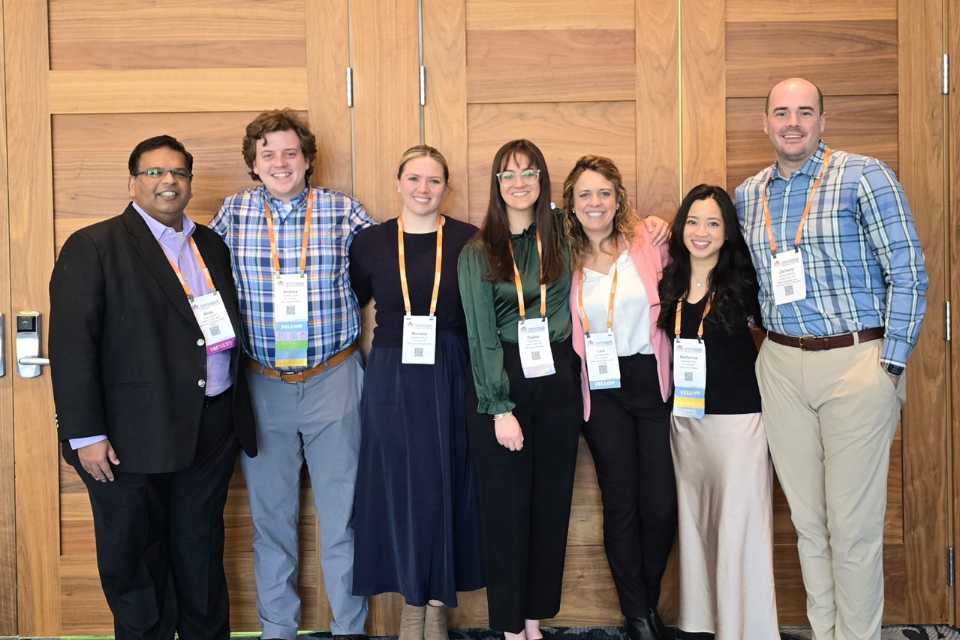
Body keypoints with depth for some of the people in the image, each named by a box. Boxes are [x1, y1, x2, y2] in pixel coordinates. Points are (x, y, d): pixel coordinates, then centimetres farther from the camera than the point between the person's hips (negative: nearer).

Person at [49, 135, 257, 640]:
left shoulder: (211, 246, 13)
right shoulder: (93, 247, -6)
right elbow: (71, 347, -11)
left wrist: (238, 412, 11)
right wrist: (86, 434, -16)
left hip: (212, 430, 5)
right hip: (132, 439, -5)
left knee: (203, 556, 17)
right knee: (135, 561, 8)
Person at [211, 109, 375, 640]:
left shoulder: (343, 210, -2)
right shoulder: (234, 212, 2)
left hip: (333, 380, -1)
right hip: (262, 383, 2)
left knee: (342, 509, 4)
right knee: (270, 511, 11)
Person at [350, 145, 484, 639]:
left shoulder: (468, 241, -1)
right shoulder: (370, 242, 2)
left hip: (451, 377, 0)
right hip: (391, 379, 1)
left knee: (446, 486, 5)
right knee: (400, 487, 5)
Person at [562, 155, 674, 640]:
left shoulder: (648, 242, 0)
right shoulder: (566, 260, 4)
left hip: (653, 382, 0)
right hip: (602, 391, 1)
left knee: (661, 505, -1)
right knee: (622, 504, 6)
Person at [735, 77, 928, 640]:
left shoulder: (864, 176, -5)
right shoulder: (747, 196, 11)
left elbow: (909, 274, -8)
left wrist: (892, 366, -10)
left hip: (856, 363, -5)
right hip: (781, 367, 5)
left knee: (853, 523, -2)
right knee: (806, 515, 12)